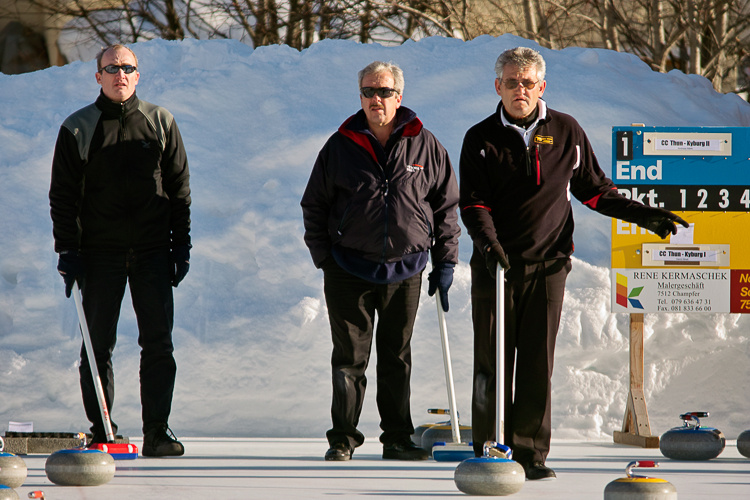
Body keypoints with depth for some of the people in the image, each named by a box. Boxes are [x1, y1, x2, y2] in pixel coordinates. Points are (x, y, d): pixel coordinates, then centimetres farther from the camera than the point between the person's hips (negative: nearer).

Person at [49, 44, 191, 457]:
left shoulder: (160, 124, 7)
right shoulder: (77, 129, 2)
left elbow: (179, 187, 10)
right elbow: (63, 195, 3)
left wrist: (181, 245, 4)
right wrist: (67, 251, -5)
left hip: (153, 252, 1)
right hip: (100, 252, -1)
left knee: (158, 343, -2)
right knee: (99, 344, 0)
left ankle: (157, 431, 2)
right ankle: (101, 434, 6)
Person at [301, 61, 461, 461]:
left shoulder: (424, 146, 2)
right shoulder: (341, 147, 1)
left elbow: (446, 205, 8)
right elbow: (314, 206, 8)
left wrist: (445, 262, 4)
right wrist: (324, 258, -1)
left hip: (405, 271, 1)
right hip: (349, 270, -1)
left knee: (397, 359, 9)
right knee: (349, 358, 2)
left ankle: (397, 439, 16)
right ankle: (342, 439, 9)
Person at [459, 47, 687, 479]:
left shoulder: (566, 132, 6)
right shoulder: (482, 140, 3)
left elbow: (593, 188, 15)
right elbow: (473, 203, -3)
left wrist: (641, 214, 5)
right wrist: (489, 243, -20)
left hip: (547, 264, 1)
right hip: (496, 265, -1)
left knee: (538, 363, 0)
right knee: (492, 363, -1)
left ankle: (530, 452, 4)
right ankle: (490, 450, 6)